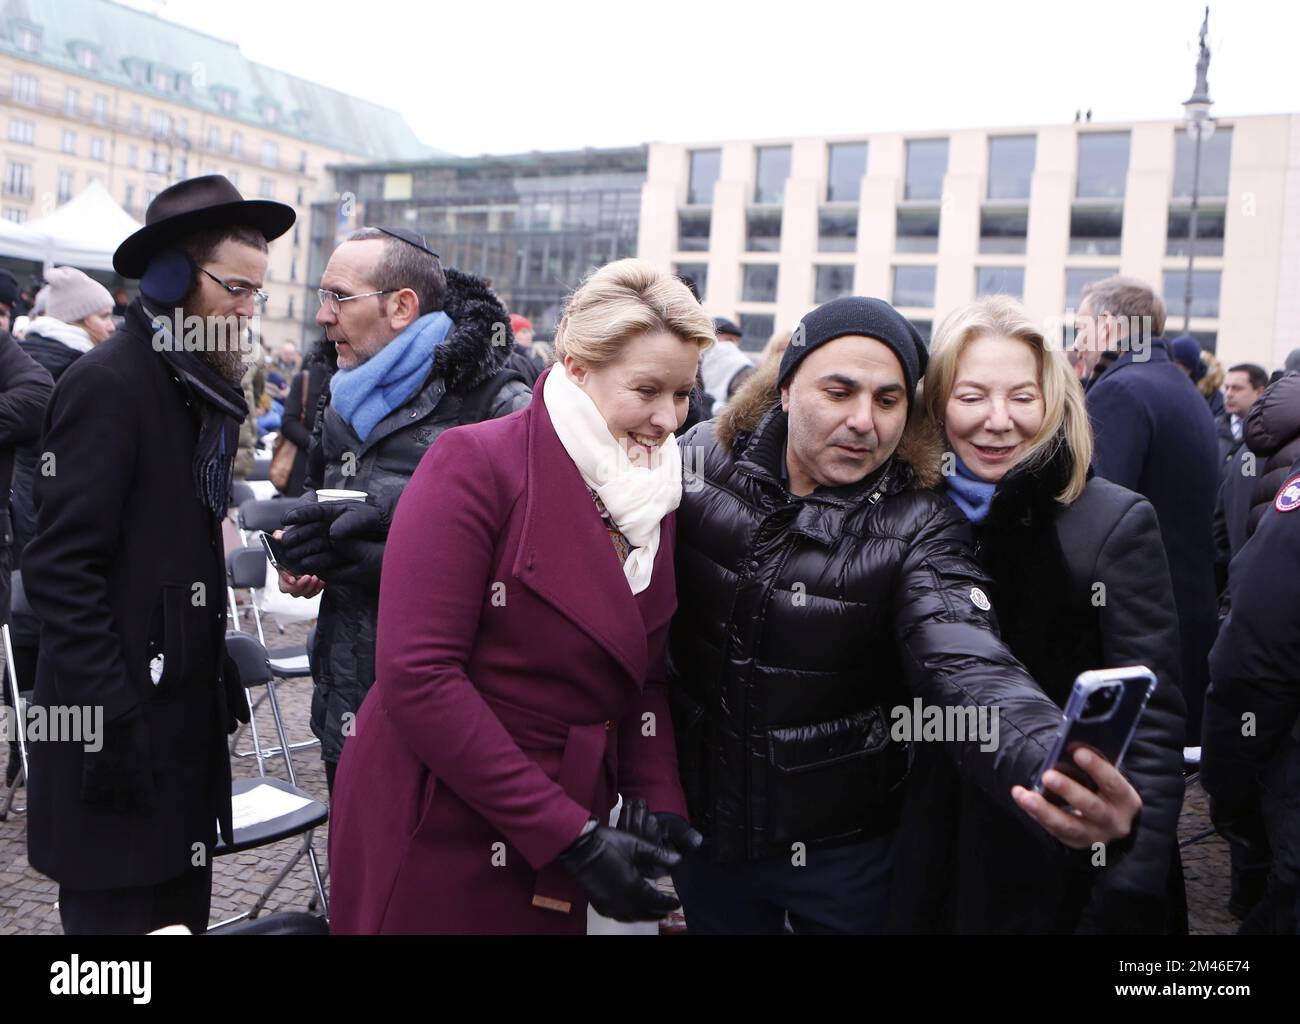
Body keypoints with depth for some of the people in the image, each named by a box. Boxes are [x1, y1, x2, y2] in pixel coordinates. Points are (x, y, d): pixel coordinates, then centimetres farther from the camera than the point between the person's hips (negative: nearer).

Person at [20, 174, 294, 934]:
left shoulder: (202, 386, 13)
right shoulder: (109, 383, -13)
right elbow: (62, 569, -18)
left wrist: (218, 666, 11)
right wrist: (110, 719, -20)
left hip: (185, 709, 8)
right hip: (124, 722, -8)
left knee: (183, 907, 14)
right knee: (123, 911, 2)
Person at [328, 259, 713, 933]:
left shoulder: (653, 491, 4)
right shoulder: (477, 463, -16)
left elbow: (643, 675, 9)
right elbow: (417, 674, -22)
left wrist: (658, 799, -8)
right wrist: (570, 835, -22)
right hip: (439, 837, -6)